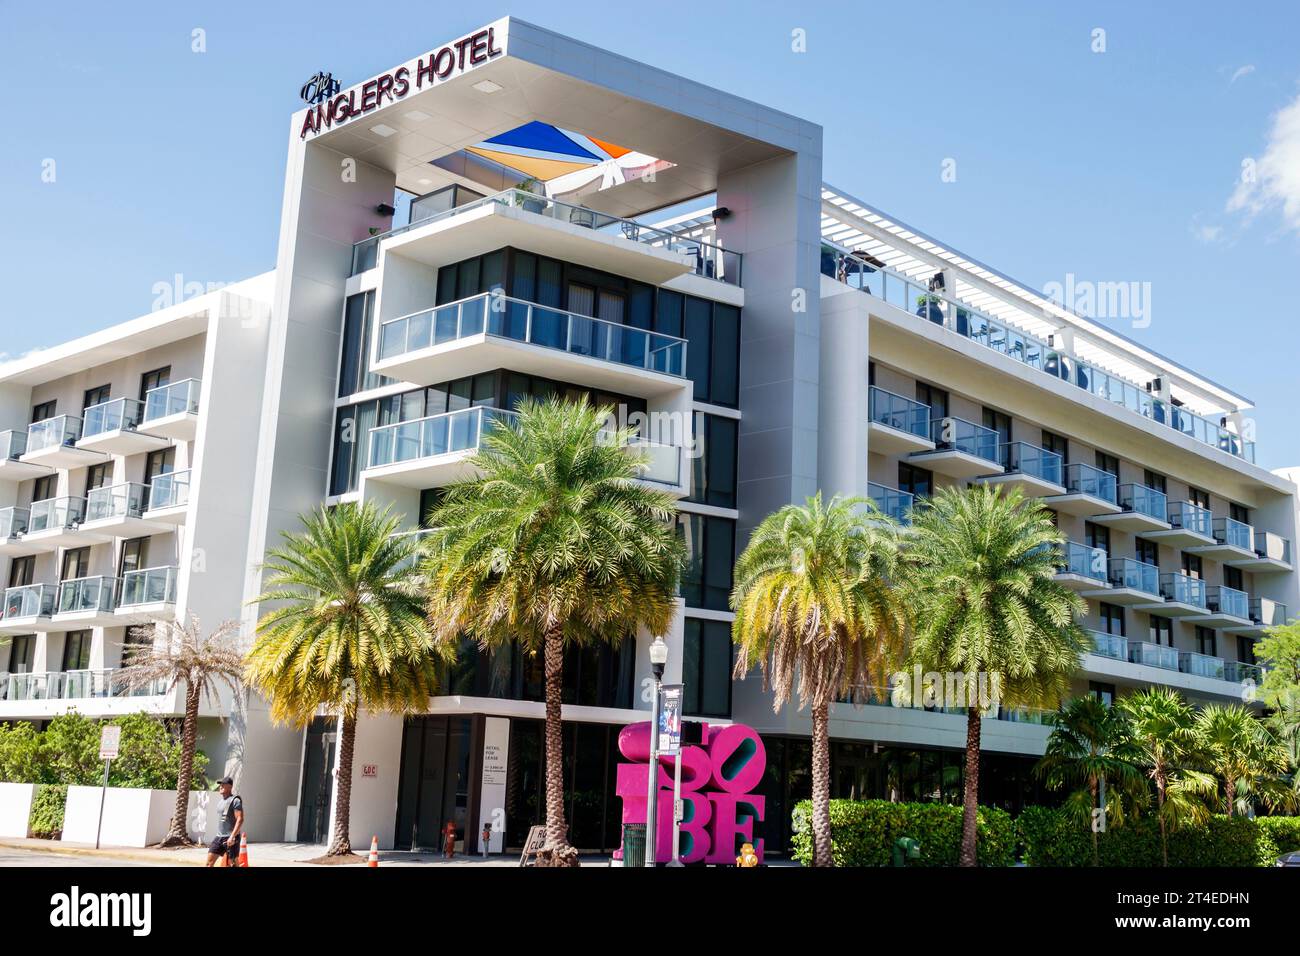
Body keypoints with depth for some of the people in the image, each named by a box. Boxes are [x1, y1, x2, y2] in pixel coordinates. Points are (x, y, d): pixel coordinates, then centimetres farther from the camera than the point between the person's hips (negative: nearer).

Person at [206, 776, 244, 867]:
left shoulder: (235, 800, -10)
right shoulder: (220, 801, 16)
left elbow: (240, 819, -18)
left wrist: (232, 836, -25)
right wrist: (219, 835, 21)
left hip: (231, 838, -8)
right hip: (219, 836, 8)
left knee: (233, 863, -3)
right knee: (209, 861, 1)